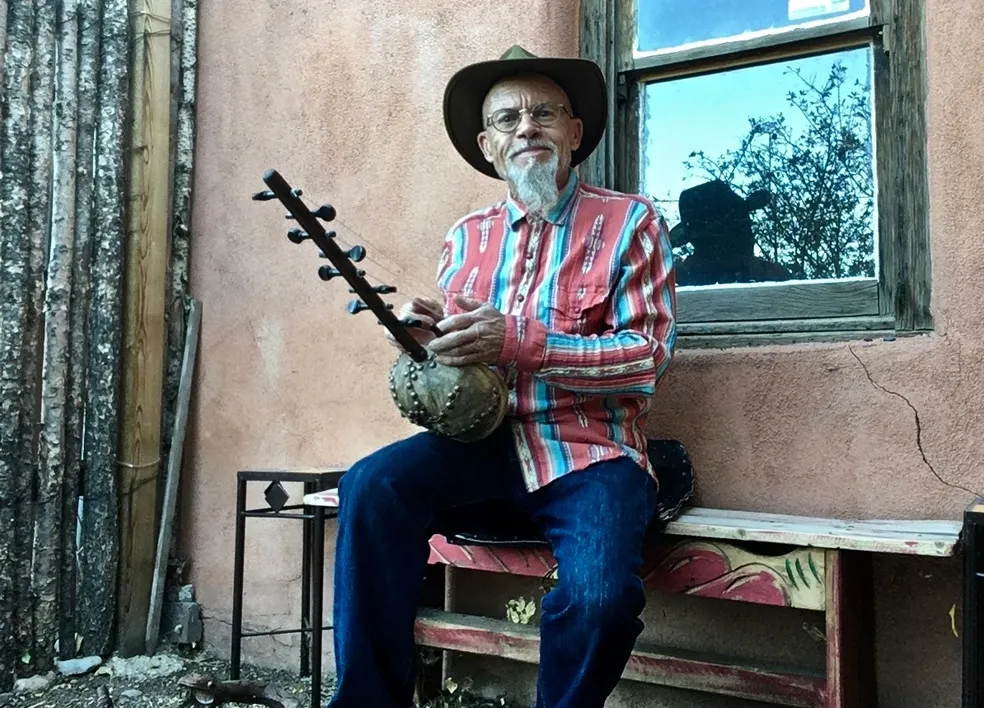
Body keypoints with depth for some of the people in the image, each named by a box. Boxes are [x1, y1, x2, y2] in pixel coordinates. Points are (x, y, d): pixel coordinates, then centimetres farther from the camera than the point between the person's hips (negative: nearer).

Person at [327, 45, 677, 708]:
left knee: (600, 596, -29)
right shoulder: (467, 237, 14)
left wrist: (518, 342, -20)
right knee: (373, 486, -22)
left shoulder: (630, 221, 0)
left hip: (591, 452, -3)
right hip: (486, 435, 4)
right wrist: (428, 333, -8)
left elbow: (648, 357, -10)